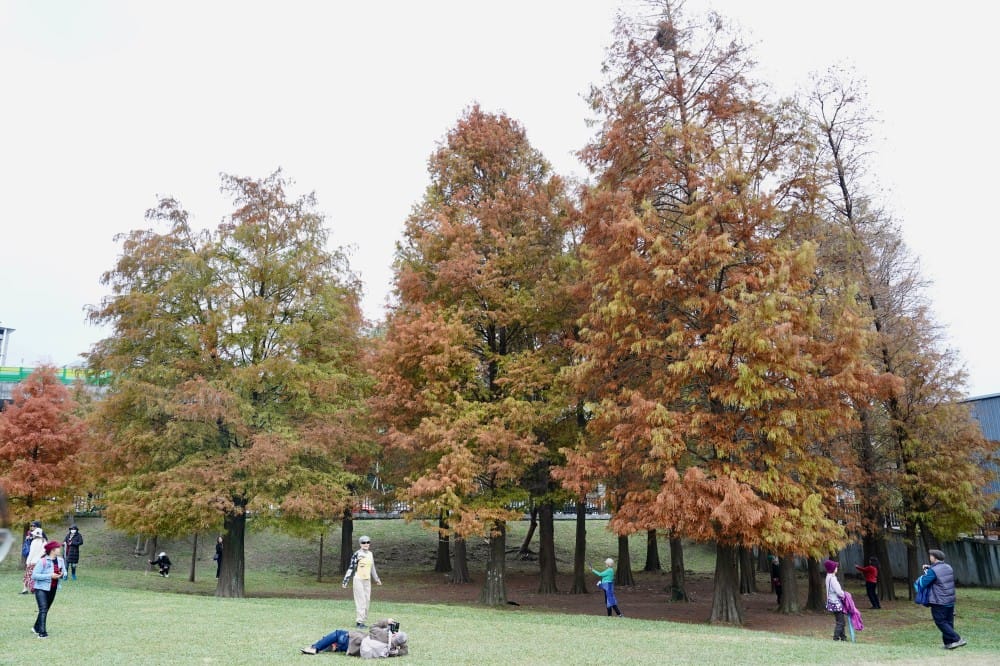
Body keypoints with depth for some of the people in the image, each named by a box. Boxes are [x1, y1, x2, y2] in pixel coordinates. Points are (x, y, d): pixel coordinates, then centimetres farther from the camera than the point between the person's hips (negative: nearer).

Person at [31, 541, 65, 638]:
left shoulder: (60, 560, 1)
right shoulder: (43, 561, -17)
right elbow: (34, 575, -18)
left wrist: (62, 574, -11)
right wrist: (49, 576, -24)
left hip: (53, 589, 6)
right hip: (41, 589, -6)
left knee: (46, 609, 17)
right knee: (43, 610, -15)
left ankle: (36, 628, 36)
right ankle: (42, 632, -16)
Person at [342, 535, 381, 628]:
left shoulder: (370, 554, 10)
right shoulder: (357, 554, -9)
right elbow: (351, 568, -7)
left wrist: (376, 579, 27)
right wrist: (345, 581, -8)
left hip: (367, 580, 6)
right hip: (359, 579, -6)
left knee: (367, 601, 7)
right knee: (360, 601, -9)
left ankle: (363, 620, 14)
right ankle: (359, 621, -5)